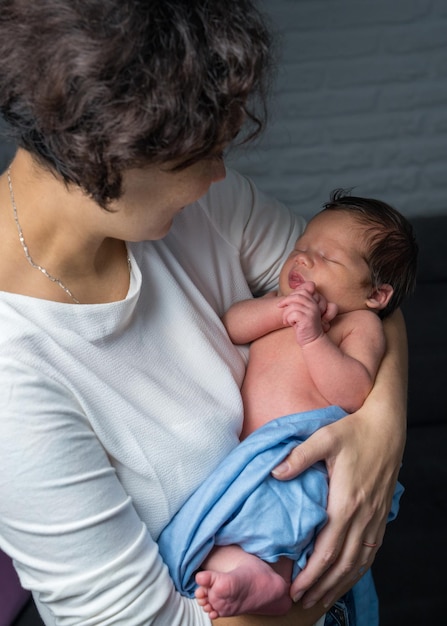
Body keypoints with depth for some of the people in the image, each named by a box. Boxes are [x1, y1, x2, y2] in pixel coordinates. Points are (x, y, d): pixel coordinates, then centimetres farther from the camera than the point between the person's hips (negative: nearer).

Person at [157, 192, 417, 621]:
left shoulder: (359, 322, 11)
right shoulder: (277, 304, 30)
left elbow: (354, 393, -6)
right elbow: (229, 325, 12)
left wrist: (313, 336, -15)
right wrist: (280, 309, -3)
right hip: (246, 453, 6)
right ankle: (248, 570, -41)